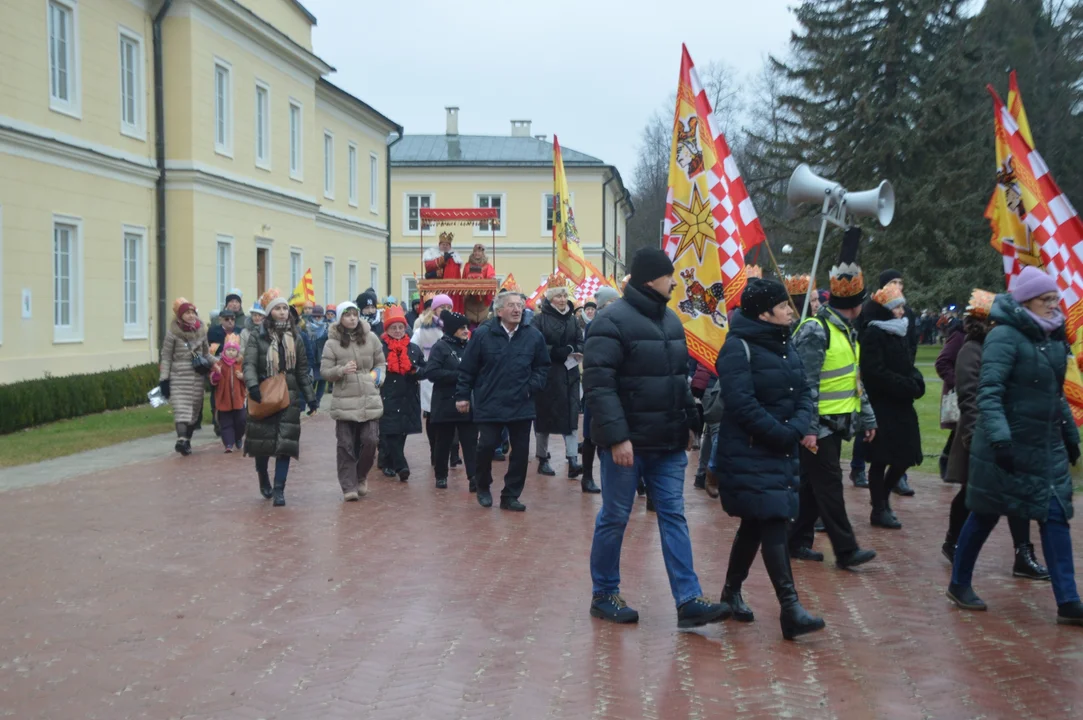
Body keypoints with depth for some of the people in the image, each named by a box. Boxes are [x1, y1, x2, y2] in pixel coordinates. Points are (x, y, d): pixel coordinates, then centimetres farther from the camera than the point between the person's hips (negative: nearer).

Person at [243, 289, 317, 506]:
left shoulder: (295, 338, 9)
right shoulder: (257, 338, 0)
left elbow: (302, 370, 13)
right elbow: (249, 364, -11)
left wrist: (310, 397, 10)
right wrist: (252, 386, -29)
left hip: (289, 397, 2)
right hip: (263, 397, -2)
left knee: (285, 443, -5)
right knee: (262, 442, 6)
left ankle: (279, 490, -2)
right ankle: (263, 480, 33)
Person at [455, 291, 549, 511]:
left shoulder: (533, 336, 0)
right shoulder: (482, 334, -5)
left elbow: (542, 367, 11)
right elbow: (467, 368, -1)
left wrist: (533, 386, -4)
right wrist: (462, 395, -1)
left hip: (522, 406, 3)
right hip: (489, 405, -2)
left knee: (520, 452, 4)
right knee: (486, 446, -3)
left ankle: (510, 496, 17)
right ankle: (483, 488, 23)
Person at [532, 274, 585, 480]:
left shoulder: (572, 318, 11)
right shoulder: (541, 320, -5)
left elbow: (580, 343, 10)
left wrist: (575, 352, -13)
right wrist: (565, 352, -18)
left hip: (569, 374, 4)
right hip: (547, 375, -4)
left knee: (571, 415, -5)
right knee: (545, 416, 4)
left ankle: (573, 461, -10)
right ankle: (542, 460, 16)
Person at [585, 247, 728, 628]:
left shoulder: (670, 319, 13)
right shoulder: (613, 321, -14)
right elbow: (598, 384, -20)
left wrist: (689, 422, 16)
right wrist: (616, 436, -25)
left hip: (668, 441, 8)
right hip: (627, 442, -7)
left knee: (673, 516, 5)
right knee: (615, 518, 5)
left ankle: (688, 600, 6)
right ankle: (604, 595, 19)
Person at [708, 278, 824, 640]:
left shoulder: (785, 345, 12)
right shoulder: (739, 346, -14)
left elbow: (804, 392, 10)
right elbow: (741, 403, -22)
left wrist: (798, 428, -9)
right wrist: (780, 433, -18)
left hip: (782, 452, 8)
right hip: (749, 454, -8)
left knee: (756, 525, 14)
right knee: (772, 525, -12)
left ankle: (731, 592, 29)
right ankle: (790, 609, -13)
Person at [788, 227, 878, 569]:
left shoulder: (846, 331, 15)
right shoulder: (815, 331, -15)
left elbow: (854, 379, 20)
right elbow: (806, 383, -20)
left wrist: (867, 417, 18)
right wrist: (808, 428, -22)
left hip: (835, 424, 9)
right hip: (819, 425, -9)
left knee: (815, 485, 12)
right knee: (829, 485, -5)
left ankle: (799, 541, 20)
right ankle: (845, 549, -2)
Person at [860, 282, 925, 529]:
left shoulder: (901, 332, 13)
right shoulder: (874, 335, -12)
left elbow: (908, 365, 18)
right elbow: (876, 373, -19)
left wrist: (916, 381, -3)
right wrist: (908, 386, -19)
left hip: (901, 405, 8)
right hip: (882, 406, -8)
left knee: (905, 456, 10)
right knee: (881, 459, 1)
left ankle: (882, 497, 32)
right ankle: (879, 509, 13)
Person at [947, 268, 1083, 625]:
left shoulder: (1053, 338, 10)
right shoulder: (1005, 336, -15)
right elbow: (989, 391, -23)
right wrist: (999, 437, -33)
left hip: (1047, 448, 7)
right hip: (1008, 448, -7)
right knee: (986, 515, 6)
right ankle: (959, 584, 24)